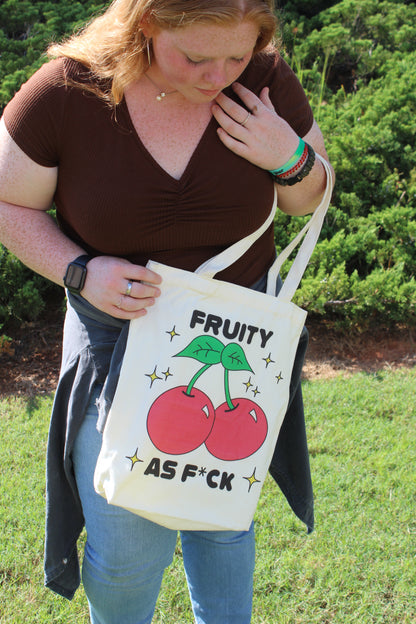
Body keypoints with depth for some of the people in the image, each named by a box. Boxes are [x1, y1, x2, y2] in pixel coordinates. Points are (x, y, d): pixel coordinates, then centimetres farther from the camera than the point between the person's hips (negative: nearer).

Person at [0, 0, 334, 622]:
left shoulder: (266, 80, -12)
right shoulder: (63, 93, -18)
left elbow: (309, 200, 3)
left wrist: (290, 157, -20)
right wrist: (80, 271, -22)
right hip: (119, 339, -1)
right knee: (124, 545, 10)